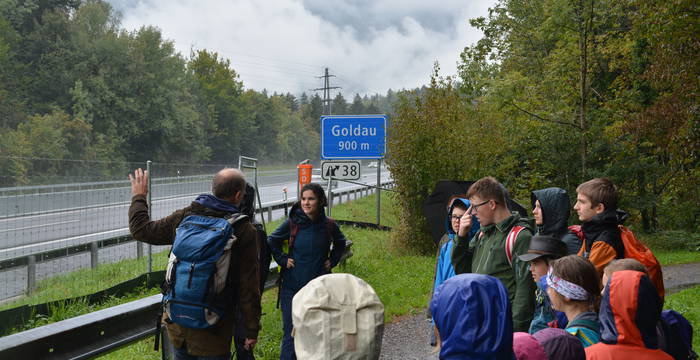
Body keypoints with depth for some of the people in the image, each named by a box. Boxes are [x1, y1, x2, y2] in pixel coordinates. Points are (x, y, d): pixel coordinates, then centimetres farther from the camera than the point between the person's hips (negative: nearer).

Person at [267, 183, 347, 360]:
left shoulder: (329, 225, -2)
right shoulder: (292, 223, -8)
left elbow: (340, 243, 19)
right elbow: (271, 241, 8)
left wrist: (332, 261, 8)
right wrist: (282, 259, -1)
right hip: (292, 287, -2)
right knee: (291, 334, -4)